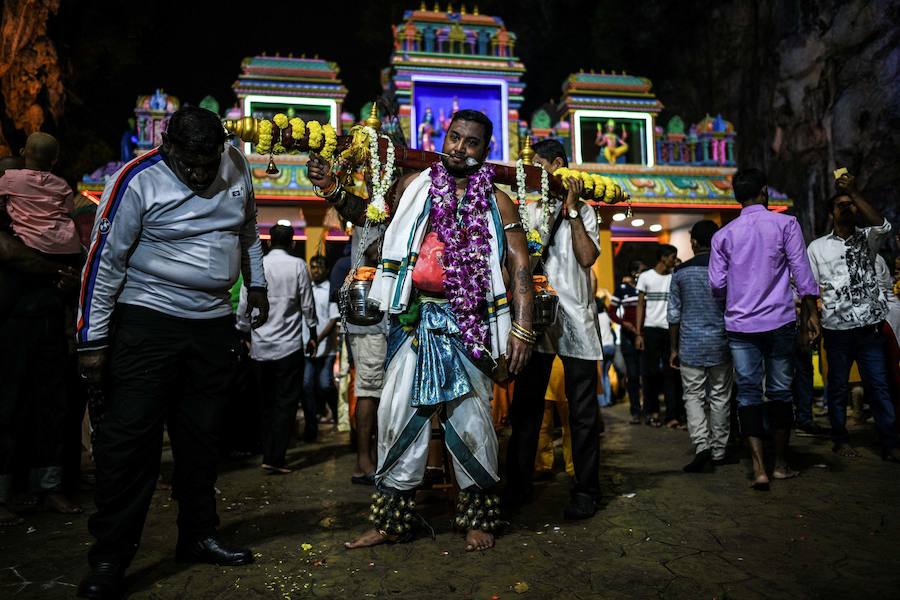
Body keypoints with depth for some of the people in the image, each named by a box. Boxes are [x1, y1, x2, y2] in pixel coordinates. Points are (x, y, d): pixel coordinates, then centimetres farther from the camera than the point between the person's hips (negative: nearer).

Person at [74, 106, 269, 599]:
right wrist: (92, 340, -11)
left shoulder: (236, 164, 2)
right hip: (148, 322, -4)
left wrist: (256, 284, 20)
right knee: (129, 437, -3)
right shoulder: (138, 181, -12)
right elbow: (105, 261, -10)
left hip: (214, 323, 5)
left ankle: (198, 536, 27)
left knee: (201, 436, 12)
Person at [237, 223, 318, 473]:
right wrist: (313, 336, 10)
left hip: (260, 347, 3)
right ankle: (274, 458, -2)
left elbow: (244, 307, 6)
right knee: (286, 404, 2)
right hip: (289, 346, -3)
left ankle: (267, 453, 20)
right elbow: (307, 305, -1)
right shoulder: (298, 266, -3)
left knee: (267, 403, 14)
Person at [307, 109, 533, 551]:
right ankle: (392, 519, 20)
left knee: (469, 416, 1)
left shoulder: (496, 202, 3)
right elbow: (369, 215, 23)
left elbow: (519, 265, -3)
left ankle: (479, 518, 22)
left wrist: (522, 328, -12)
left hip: (464, 322, -2)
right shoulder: (414, 185, 11)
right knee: (399, 412, 5)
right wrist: (331, 188, 8)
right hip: (414, 319, 3)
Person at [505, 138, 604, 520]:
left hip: (575, 320, -3)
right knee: (525, 406, 7)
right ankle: (518, 485, 17)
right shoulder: (528, 211, 16)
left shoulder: (583, 211, 8)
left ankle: (586, 491, 12)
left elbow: (587, 257, -8)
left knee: (582, 411, 2)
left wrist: (572, 209, -7)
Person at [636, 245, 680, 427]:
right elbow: (640, 306, 4)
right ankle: (653, 411, 15)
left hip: (671, 330, 1)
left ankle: (672, 415, 2)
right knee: (650, 372, 3)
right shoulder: (646, 277, 3)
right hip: (651, 330, -1)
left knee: (671, 373, 0)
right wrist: (638, 333, -3)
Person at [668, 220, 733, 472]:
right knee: (720, 398, 10)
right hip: (721, 344, 1)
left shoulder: (681, 272, -1)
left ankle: (701, 445, -11)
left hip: (691, 345, -1)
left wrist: (674, 348, 9)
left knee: (693, 396, 6)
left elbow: (674, 315, 1)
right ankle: (718, 452, 18)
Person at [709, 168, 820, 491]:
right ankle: (781, 464, 21)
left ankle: (759, 470, -3)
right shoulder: (785, 224, 0)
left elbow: (717, 285, 3)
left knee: (748, 393, 3)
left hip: (740, 325, 1)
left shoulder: (723, 235, 4)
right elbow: (802, 273, -4)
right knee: (780, 391, 11)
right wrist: (810, 313, 2)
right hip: (780, 322, 0)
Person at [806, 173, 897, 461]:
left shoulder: (867, 239, 9)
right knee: (838, 387, 8)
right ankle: (840, 439, 20)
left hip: (869, 326, 0)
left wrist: (854, 192, -18)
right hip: (836, 328, 0)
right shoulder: (818, 247, 8)